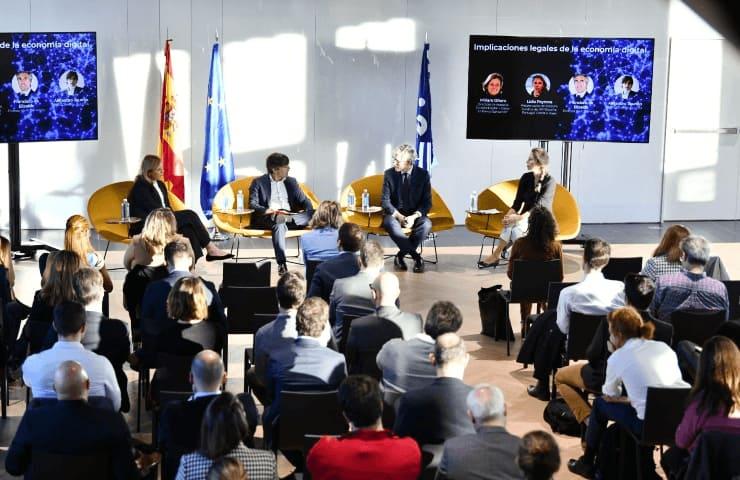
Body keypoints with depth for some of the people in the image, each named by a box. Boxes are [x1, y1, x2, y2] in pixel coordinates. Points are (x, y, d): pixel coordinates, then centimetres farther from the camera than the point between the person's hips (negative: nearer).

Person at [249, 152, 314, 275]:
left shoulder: (291, 182, 21)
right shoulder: (259, 182, 7)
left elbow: (304, 201, 18)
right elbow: (253, 204, -3)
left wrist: (310, 212, -6)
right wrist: (267, 210, -24)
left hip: (290, 216, 5)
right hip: (268, 218, -4)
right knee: (279, 225, -41)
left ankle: (286, 219, -38)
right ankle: (281, 264, -49)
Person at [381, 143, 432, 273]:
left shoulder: (423, 174, -4)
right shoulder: (389, 174, -3)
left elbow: (427, 202, -3)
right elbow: (385, 201, -4)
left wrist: (414, 216, -21)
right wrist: (399, 216, -20)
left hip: (415, 215, 1)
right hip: (395, 214, 0)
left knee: (426, 224, -33)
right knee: (390, 224, -36)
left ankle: (400, 255, -19)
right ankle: (416, 256, -26)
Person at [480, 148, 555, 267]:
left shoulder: (549, 181, -13)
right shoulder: (526, 178, 4)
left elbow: (539, 206, -22)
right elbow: (518, 201, 1)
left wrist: (519, 218, -33)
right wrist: (509, 214, -20)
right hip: (526, 218, 5)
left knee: (515, 227, -33)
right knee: (510, 224, -31)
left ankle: (496, 255, -25)